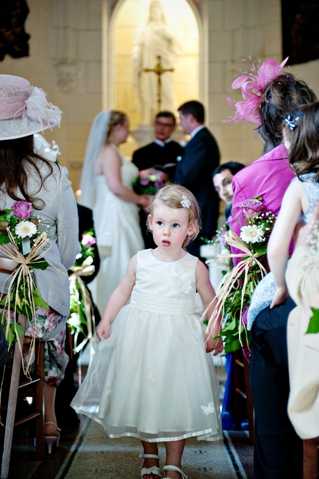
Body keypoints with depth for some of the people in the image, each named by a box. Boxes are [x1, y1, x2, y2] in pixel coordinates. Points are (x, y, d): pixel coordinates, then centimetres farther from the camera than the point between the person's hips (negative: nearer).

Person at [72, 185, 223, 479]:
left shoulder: (194, 267, -4)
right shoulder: (140, 261, 0)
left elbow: (211, 302, 5)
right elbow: (122, 293, 11)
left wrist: (215, 334, -5)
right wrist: (106, 320, 2)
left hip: (177, 343, -2)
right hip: (140, 339, 2)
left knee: (176, 400, 0)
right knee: (141, 396, 10)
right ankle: (150, 454, 29)